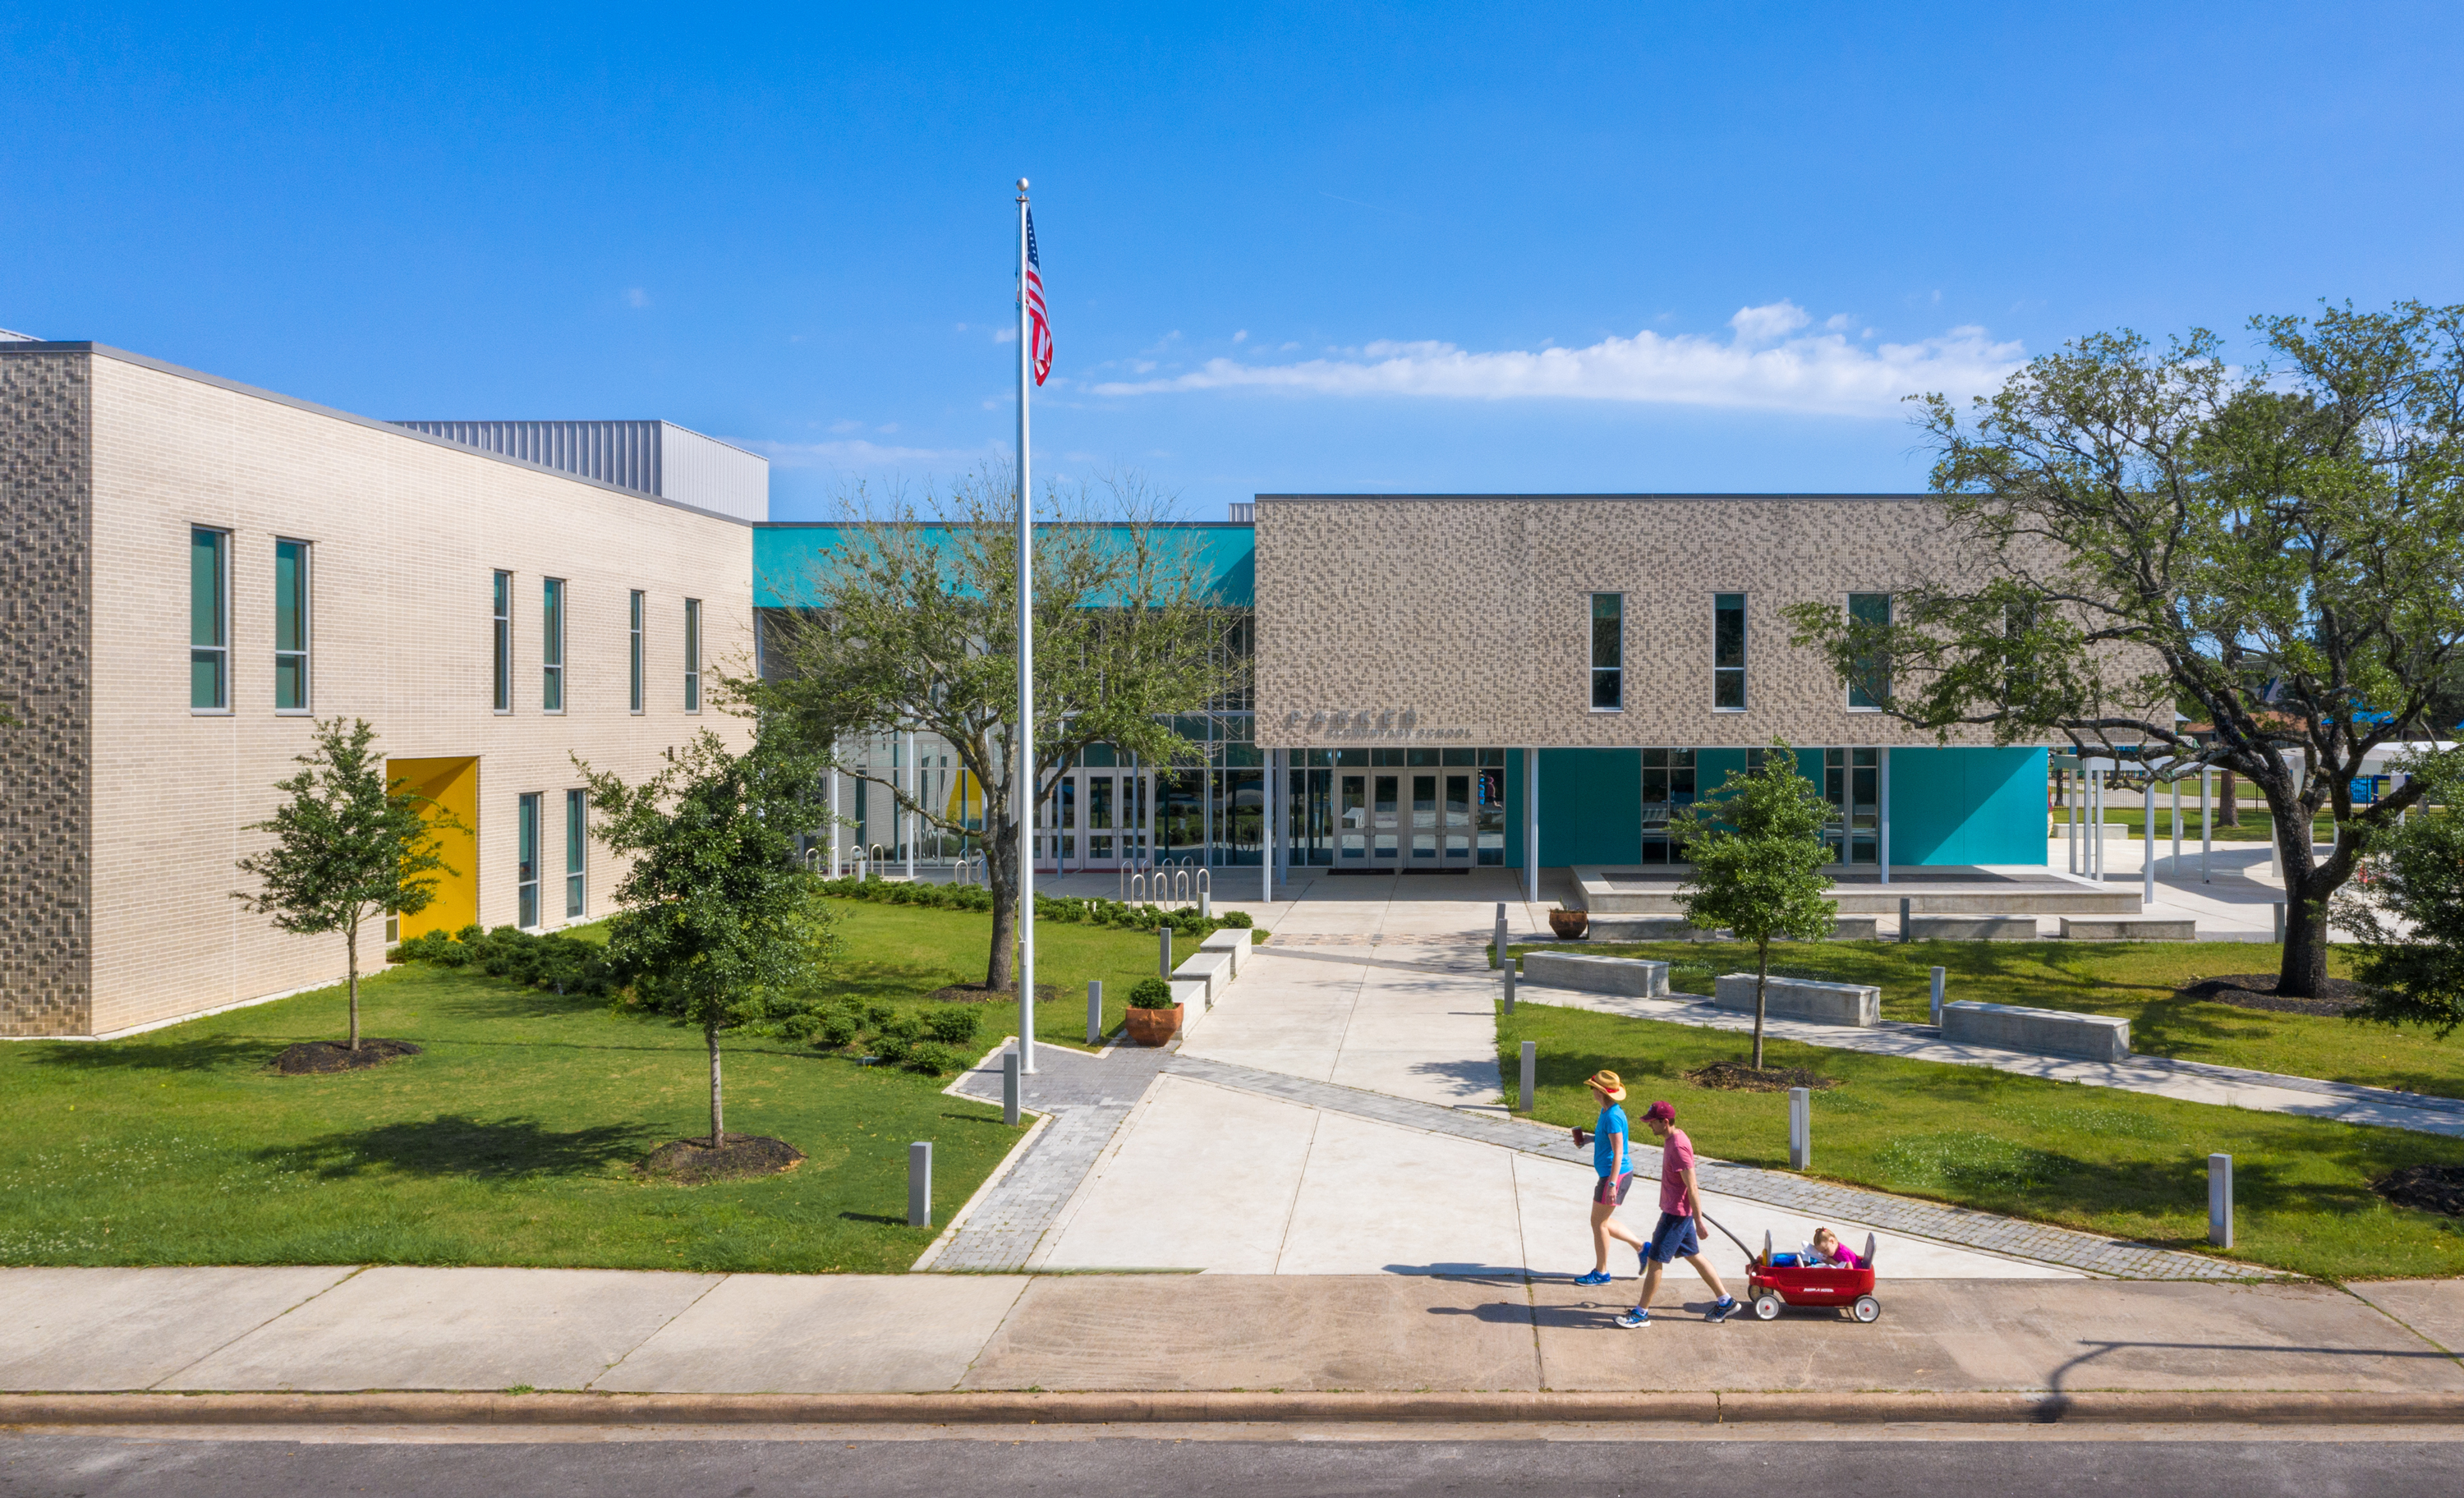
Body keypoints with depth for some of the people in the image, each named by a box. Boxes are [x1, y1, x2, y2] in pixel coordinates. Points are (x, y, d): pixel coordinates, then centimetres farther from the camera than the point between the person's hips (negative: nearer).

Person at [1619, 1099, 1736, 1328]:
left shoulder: (1678, 1147, -25)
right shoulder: (1672, 1139, 6)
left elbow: (1692, 1187, -23)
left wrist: (1699, 1221, -20)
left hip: (1677, 1213, -10)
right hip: (1673, 1210, 10)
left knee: (1654, 1261, -3)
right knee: (1693, 1256, 19)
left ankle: (1642, 1313, 6)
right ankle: (1725, 1301, 28)